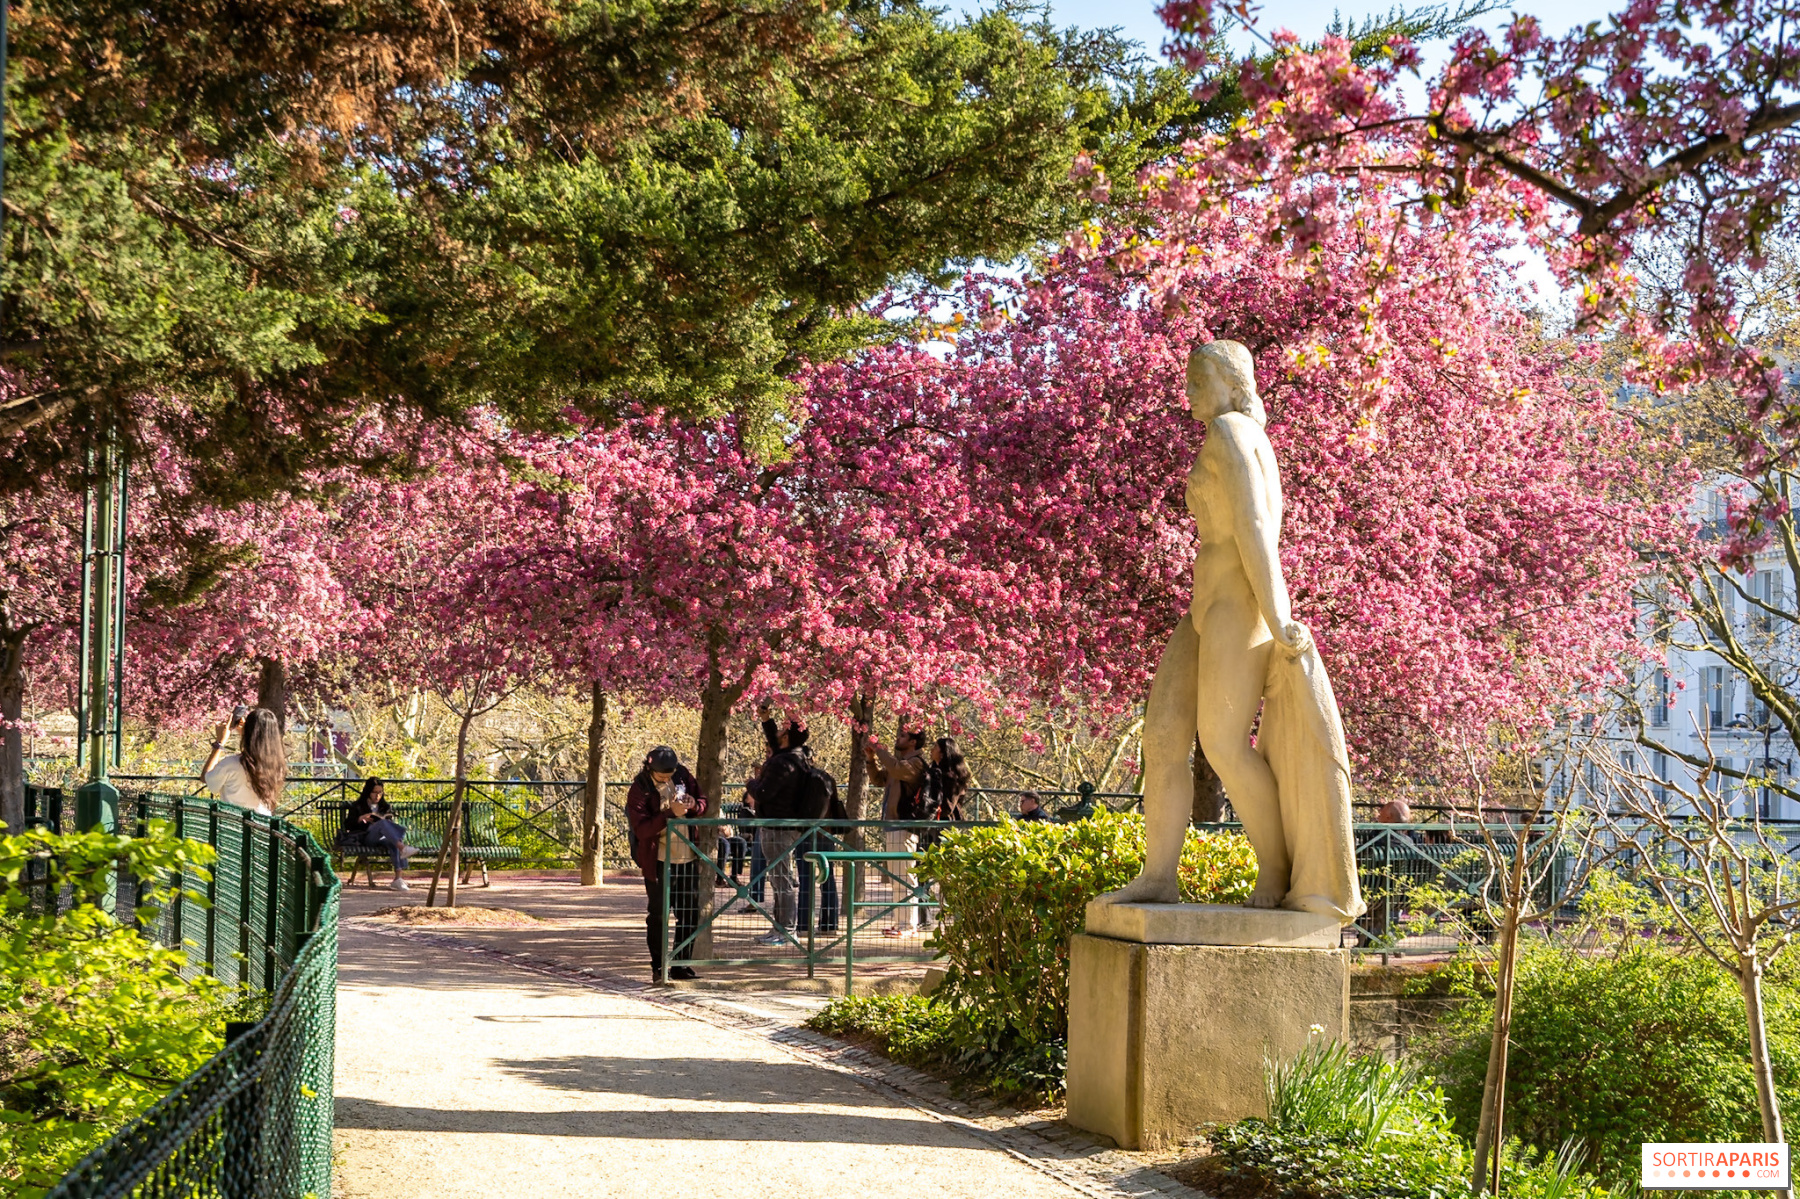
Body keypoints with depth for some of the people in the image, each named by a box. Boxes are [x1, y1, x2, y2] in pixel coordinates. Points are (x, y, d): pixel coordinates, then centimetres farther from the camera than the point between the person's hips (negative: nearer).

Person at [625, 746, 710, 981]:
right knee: (658, 915, 1)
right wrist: (671, 813, -29)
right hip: (659, 862, -5)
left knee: (691, 913, 9)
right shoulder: (639, 790, -11)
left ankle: (681, 965, 20)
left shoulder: (682, 775, 3)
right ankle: (658, 967, 9)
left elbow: (703, 803, 14)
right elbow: (641, 828, -20)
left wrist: (694, 805, -10)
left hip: (688, 858, 5)